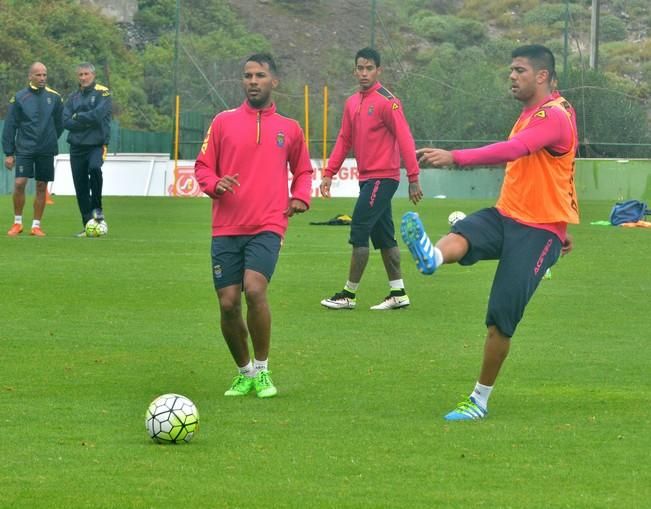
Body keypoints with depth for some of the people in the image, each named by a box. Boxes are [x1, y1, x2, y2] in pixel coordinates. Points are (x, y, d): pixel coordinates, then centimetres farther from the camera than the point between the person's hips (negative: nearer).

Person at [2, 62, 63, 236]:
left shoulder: (54, 97, 3)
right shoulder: (19, 98, -2)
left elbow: (59, 124, 15)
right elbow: (9, 127, 0)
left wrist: (51, 140, 12)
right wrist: (8, 153, -2)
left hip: (46, 150, 2)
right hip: (24, 149, -2)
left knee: (41, 187, 3)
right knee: (19, 183, -12)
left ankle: (36, 225, 12)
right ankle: (17, 223, 4)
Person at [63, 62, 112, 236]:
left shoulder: (103, 93, 0)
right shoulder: (73, 98, 12)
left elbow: (98, 115, -16)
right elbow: (66, 122, 0)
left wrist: (78, 117, -4)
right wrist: (88, 121, -11)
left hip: (96, 145, -4)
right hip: (77, 147, 4)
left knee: (94, 168, -33)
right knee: (81, 189, 2)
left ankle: (97, 208, -15)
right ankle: (88, 226, 10)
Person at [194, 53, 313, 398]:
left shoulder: (289, 129, 11)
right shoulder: (224, 122, 8)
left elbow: (303, 170, 24)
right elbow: (203, 166, 10)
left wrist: (301, 196, 4)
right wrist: (214, 184, -11)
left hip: (267, 226, -1)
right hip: (226, 228, 1)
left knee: (255, 289, -23)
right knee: (228, 303, -3)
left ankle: (262, 371, -7)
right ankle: (245, 373, 20)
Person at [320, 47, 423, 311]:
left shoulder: (386, 101, -11)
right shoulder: (352, 103, 13)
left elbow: (405, 139, -14)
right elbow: (344, 140, 17)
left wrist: (413, 178, -18)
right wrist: (329, 173, 9)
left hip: (382, 178, -8)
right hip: (367, 178, 8)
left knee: (359, 233, -8)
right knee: (383, 237, 10)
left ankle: (349, 294, -3)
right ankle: (398, 293, 15)